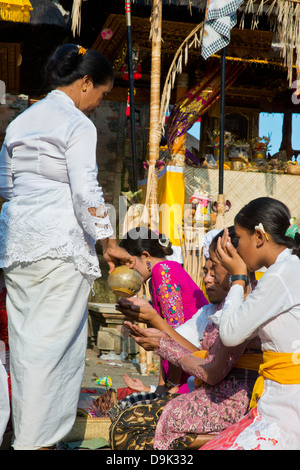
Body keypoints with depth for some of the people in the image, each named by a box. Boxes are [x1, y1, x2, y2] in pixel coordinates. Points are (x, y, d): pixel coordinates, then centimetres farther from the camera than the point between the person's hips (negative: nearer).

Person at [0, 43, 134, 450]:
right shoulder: (77, 124, -7)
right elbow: (86, 192, -14)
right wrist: (109, 243, -8)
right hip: (60, 243, -8)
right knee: (53, 339, -2)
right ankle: (36, 439, 4)